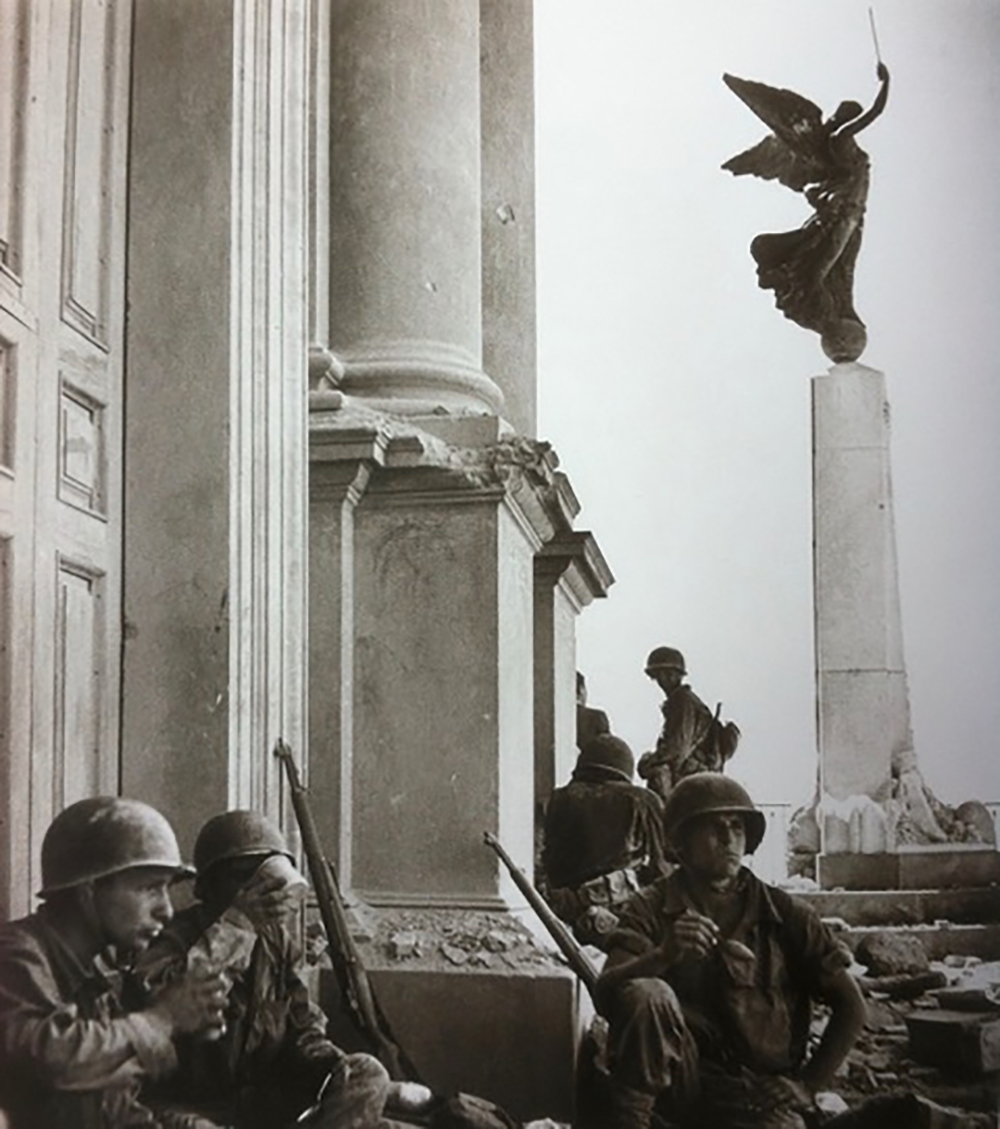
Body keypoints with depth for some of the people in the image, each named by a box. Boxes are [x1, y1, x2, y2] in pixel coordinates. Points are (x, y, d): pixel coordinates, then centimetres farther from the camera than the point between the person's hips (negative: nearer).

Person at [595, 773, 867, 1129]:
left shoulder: (782, 914, 4)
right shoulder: (652, 910, 1)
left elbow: (851, 1008, 6)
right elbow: (606, 993, -16)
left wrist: (807, 1085, -1)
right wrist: (664, 955, -34)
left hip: (762, 1094, 0)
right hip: (684, 1082, 0)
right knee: (645, 994, -29)